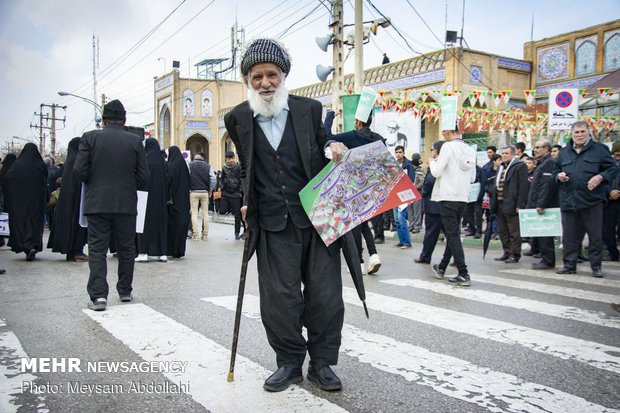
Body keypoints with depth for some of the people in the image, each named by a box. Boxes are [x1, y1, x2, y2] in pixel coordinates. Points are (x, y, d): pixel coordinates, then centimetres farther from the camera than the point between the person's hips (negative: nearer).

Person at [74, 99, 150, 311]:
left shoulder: (90, 137, -2)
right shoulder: (135, 141, 0)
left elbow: (79, 170, -7)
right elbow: (143, 176, -2)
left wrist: (94, 183, 12)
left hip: (97, 203, -1)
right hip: (126, 204, 1)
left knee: (97, 248, 2)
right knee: (126, 248, 13)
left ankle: (98, 295, -6)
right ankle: (125, 291, 21)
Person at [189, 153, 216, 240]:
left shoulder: (189, 165, 3)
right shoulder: (208, 166, 7)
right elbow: (213, 179, -1)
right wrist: (210, 190, 9)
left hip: (193, 192, -1)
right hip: (205, 192, 2)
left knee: (194, 213, 2)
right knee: (205, 213, 8)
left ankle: (195, 234, -4)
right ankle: (205, 234, 9)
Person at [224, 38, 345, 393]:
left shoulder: (310, 110, 2)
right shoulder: (238, 118, 5)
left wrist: (335, 150, -5)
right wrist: (248, 202, 14)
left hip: (317, 217, 0)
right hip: (274, 224, 0)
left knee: (325, 294, 5)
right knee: (279, 297, 3)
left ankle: (322, 362, 23)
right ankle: (290, 362, 23)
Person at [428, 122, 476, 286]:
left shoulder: (448, 146, -10)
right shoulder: (470, 150, 10)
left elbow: (437, 172, -12)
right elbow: (472, 177, 16)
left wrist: (432, 162, 7)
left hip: (448, 197, -7)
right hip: (463, 197, 7)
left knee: (453, 235, -5)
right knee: (453, 233, 15)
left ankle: (464, 274, -9)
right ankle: (442, 268, 27)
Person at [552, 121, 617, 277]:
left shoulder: (599, 150, 3)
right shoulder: (564, 152, 14)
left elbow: (612, 168, 3)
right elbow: (555, 171, 23)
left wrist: (600, 177, -15)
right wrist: (559, 176, 1)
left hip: (592, 200, -3)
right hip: (568, 200, 3)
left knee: (595, 235, 3)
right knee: (569, 235, 7)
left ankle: (596, 266, 14)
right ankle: (569, 265, 17)